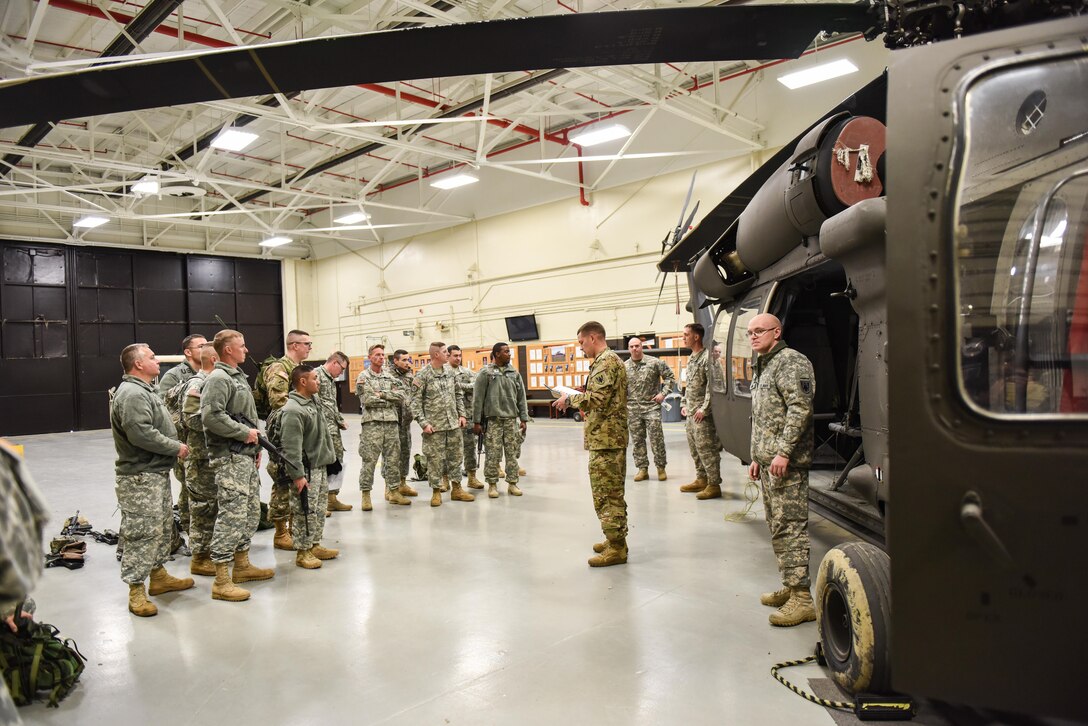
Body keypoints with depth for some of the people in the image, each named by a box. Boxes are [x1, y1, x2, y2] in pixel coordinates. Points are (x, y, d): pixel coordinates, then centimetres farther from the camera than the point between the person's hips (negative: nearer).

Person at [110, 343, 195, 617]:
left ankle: (159, 575, 31)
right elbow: (141, 434, -27)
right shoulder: (132, 394, -18)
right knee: (143, 532, -6)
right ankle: (136, 591, 2)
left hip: (157, 471, 11)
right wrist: (176, 448, -17)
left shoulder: (144, 390, 18)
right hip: (140, 476, -11)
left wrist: (175, 447, 10)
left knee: (163, 526, 19)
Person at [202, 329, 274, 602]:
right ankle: (221, 581, -4)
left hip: (246, 456, 10)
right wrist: (244, 433, -17)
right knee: (232, 515, -10)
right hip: (229, 458, -10)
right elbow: (211, 416, -24)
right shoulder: (218, 379, -12)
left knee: (251, 511, 16)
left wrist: (256, 445, 16)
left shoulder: (239, 376, 18)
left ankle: (242, 564, 29)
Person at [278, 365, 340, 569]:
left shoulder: (314, 400, 9)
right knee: (305, 512, -2)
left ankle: (315, 545, 27)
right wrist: (298, 475, -24)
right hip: (306, 470, -9)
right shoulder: (292, 411, -20)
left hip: (320, 466, 9)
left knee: (319, 510, 16)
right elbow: (291, 447, -23)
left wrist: (329, 457, 22)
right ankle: (302, 552, 10)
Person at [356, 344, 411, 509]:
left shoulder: (390, 377, 14)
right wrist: (389, 400, -5)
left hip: (391, 423, 5)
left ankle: (394, 491, 17)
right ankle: (366, 494, 5)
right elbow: (367, 400, -12)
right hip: (372, 423, -5)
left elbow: (400, 397, 2)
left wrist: (382, 394, -9)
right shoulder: (363, 377, 0)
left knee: (393, 458, 8)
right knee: (369, 460, -3)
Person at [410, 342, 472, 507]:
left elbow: (458, 395, 17)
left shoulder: (450, 374, 8)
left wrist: (461, 414, 8)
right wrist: (423, 423, -15)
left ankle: (456, 489, 22)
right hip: (434, 426, -5)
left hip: (454, 425, 6)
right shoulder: (423, 375, -9)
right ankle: (436, 491, 14)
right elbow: (415, 402, -9)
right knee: (435, 459, 1)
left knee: (455, 456, 11)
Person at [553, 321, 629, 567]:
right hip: (611, 436, 11)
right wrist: (581, 403, 15)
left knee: (606, 493, -7)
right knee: (613, 492, 16)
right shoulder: (611, 360, 19)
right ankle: (616, 540, 24)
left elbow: (598, 399, -24)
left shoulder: (605, 362, -14)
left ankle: (617, 548, -2)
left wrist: (570, 399, -12)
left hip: (605, 437, -11)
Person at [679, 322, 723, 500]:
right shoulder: (691, 358, 16)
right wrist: (685, 404, 17)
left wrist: (704, 408, -20)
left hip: (702, 413, -9)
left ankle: (714, 485, 0)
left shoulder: (707, 357, -14)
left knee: (706, 448, -7)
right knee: (694, 448, 15)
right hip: (691, 412, 10)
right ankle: (701, 480, 25)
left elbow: (712, 385, -19)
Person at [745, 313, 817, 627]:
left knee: (790, 527, -9)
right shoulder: (762, 368, 21)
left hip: (786, 463, -10)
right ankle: (789, 587, 25)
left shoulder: (791, 361, -9)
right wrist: (756, 457, 22)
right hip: (767, 461, 10)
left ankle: (802, 598, -5)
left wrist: (783, 452, -24)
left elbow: (800, 410, -19)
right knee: (776, 528, 14)